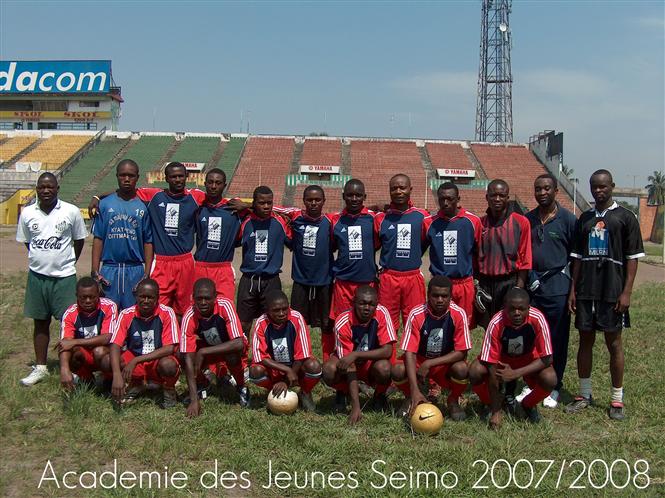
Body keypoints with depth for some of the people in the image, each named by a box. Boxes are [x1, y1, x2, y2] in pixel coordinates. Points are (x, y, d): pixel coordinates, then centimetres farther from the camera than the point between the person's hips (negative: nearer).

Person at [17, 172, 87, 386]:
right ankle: (40, 367, 24)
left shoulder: (71, 211, -7)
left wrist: (67, 262, 8)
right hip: (37, 275, 3)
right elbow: (26, 241, 13)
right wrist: (42, 259, 11)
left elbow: (79, 240, 4)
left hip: (64, 276, -2)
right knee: (40, 322, 12)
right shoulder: (27, 213, -1)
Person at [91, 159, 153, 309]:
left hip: (136, 270, 0)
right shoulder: (105, 204, 5)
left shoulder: (143, 206, 3)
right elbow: (98, 239, 5)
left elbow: (148, 242, 3)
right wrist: (95, 271, -2)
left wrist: (147, 273, -4)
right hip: (109, 269, 0)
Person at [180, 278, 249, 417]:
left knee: (232, 355, -36)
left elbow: (239, 343, -39)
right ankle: (200, 385, 5)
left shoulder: (225, 306, -31)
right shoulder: (189, 317, -26)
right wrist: (194, 400, -34)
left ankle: (241, 387, -5)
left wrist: (203, 352, -40)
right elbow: (188, 358, -29)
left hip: (230, 348, -2)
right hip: (208, 350, 3)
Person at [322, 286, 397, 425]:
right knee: (329, 369, -31)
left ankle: (379, 395, 1)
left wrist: (356, 355, -38)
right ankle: (343, 392, 5)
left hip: (373, 363, 0)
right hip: (349, 363, 0)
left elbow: (388, 351, -26)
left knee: (383, 367, -34)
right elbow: (350, 366, -28)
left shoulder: (381, 314, -22)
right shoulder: (343, 323, -25)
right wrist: (356, 407, -34)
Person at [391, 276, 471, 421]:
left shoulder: (458, 315, -19)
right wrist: (415, 390, -35)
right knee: (398, 370, -30)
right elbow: (410, 353, -24)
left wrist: (429, 364, -26)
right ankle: (411, 398, 5)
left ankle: (453, 401, 2)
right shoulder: (416, 315, -20)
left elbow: (461, 353, -17)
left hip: (446, 363, 0)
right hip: (419, 360, 0)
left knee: (462, 369, -33)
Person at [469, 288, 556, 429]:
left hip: (529, 360, 1)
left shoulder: (537, 319, -30)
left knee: (550, 379, -29)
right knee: (475, 372, -29)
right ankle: (493, 407, 2)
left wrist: (516, 373, -35)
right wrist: (496, 412, -28)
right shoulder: (496, 323, -32)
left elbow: (547, 359, -24)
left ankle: (528, 405, 5)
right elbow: (492, 367, -30)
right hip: (502, 359, 0)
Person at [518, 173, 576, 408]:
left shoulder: (567, 219, -3)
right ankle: (531, 383, 19)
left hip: (557, 286, -3)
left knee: (557, 339, 4)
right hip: (531, 285, 4)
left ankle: (554, 388, 16)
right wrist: (526, 279, 3)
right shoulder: (527, 220, 8)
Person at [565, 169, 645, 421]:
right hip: (586, 291, 4)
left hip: (612, 292, -4)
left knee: (614, 343, 2)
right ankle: (584, 395, 19)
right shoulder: (585, 218, 12)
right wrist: (573, 289, 7)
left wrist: (626, 292, -10)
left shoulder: (625, 217, 0)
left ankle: (617, 400, 10)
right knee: (585, 340, 8)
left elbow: (632, 258, -3)